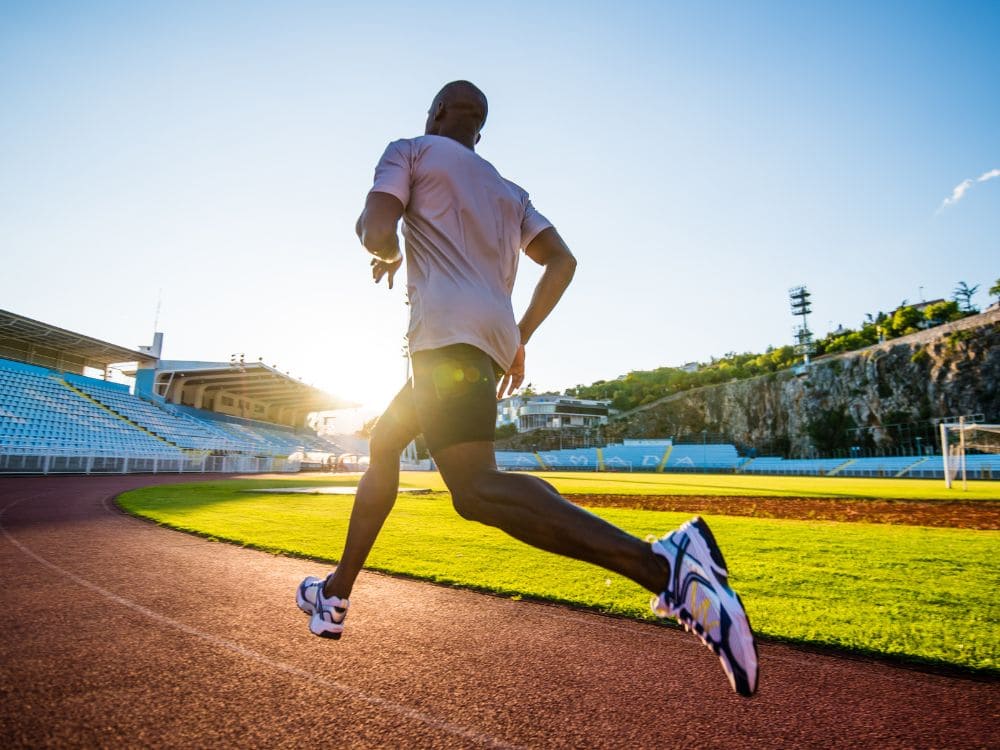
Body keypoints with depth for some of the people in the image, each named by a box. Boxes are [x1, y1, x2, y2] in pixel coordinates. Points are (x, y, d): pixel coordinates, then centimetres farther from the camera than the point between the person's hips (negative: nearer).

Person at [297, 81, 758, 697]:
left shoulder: (410, 151, 13)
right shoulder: (510, 192, 29)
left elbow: (376, 231, -4)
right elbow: (562, 261, 17)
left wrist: (389, 255, 20)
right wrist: (519, 338, 19)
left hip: (447, 331, -8)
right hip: (494, 339, 8)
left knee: (477, 490, -23)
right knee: (383, 445, 21)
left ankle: (663, 564, -36)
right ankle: (338, 593, 29)